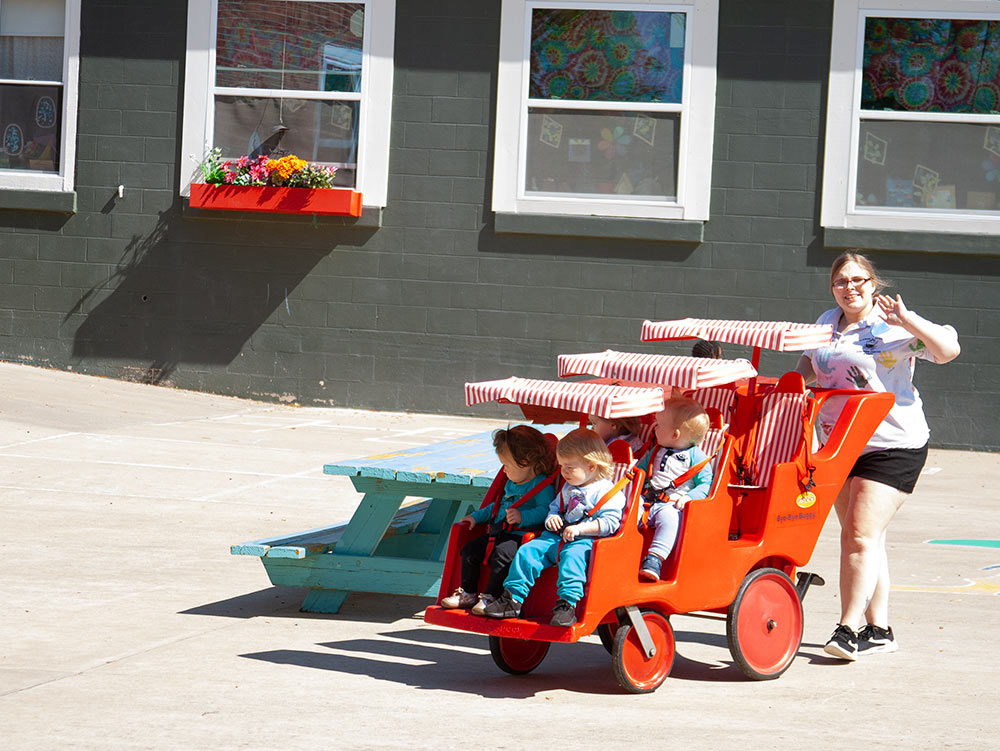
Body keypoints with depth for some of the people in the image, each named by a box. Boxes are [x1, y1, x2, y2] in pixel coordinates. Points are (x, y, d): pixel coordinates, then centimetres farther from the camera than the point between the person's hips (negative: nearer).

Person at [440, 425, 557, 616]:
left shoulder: (543, 486, -8)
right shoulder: (511, 483, 22)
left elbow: (544, 511, -20)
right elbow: (498, 506, 34)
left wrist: (522, 517, -31)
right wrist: (477, 516, 28)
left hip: (521, 535, -9)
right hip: (500, 532, 9)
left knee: (502, 554, -34)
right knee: (470, 549, -1)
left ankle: (490, 596, -27)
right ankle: (468, 594, 6)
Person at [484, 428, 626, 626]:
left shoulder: (607, 491, -4)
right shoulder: (568, 488, 22)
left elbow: (610, 522, -12)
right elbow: (555, 507, 32)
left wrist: (580, 529, -20)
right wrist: (552, 519, 7)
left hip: (587, 541, -7)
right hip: (558, 536, 7)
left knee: (572, 556, -38)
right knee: (528, 551, -12)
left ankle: (567, 603, -44)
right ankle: (513, 598, -11)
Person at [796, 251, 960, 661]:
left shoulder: (893, 327, -9)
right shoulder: (827, 322, 12)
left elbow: (948, 350, -18)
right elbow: (810, 363, 29)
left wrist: (907, 319, -23)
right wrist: (799, 374, 8)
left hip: (892, 446, -7)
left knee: (862, 534, -14)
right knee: (857, 536, 10)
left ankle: (850, 628, -13)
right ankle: (879, 629, 19)